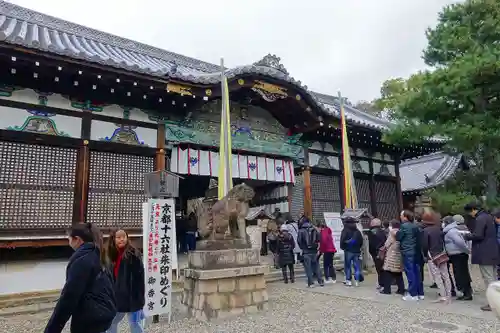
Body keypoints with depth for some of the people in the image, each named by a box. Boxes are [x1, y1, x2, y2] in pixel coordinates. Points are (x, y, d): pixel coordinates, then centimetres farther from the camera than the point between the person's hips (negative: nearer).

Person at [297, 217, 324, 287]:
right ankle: (320, 281, 14)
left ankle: (311, 283, 3)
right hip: (314, 251, 4)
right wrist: (316, 246, 12)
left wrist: (302, 248, 5)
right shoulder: (314, 230, 4)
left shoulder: (301, 231, -7)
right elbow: (319, 239, 3)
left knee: (308, 268, 3)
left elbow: (299, 241, -9)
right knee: (316, 266, 13)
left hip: (306, 252, -4)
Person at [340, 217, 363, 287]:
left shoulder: (345, 231, -9)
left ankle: (348, 280, 4)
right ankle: (357, 281, 8)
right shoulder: (357, 231, 8)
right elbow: (361, 241, 11)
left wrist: (343, 247, 1)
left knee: (348, 266, 4)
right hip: (356, 251, 4)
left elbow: (342, 240, -15)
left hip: (348, 251, -4)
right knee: (357, 266, 8)